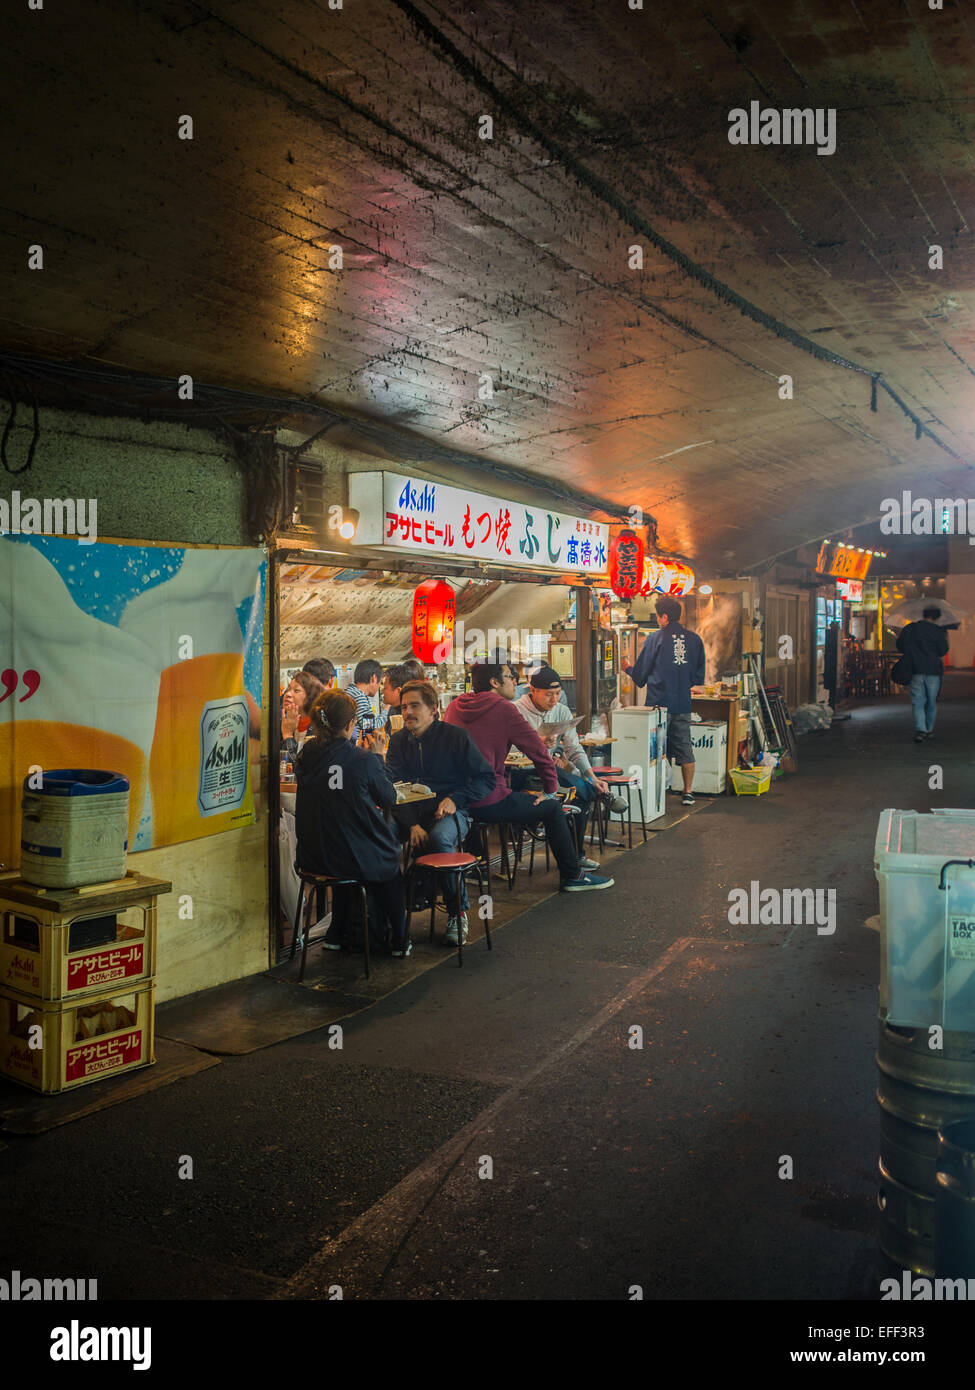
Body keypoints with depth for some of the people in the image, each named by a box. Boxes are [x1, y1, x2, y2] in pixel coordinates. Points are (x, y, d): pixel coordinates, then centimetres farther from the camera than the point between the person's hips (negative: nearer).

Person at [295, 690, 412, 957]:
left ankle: (336, 934, 40)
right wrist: (377, 757, 5)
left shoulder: (305, 758, -5)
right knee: (390, 860, 29)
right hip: (360, 860, -4)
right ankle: (398, 940, 36)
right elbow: (389, 799, -4)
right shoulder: (363, 761, -19)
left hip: (312, 859, 4)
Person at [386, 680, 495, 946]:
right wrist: (412, 824, -15)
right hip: (412, 812, 3)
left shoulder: (456, 737, 0)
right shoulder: (398, 741, 11)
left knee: (439, 837, -38)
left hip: (451, 813, -3)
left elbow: (487, 779, 2)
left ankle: (458, 911, -17)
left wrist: (455, 799, -13)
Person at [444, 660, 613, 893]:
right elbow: (538, 751, -7)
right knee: (552, 808, 12)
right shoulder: (502, 708, -9)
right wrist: (549, 790, 5)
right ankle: (573, 876, 21)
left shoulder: (453, 707, 10)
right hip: (488, 803, -7)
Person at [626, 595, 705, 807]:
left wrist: (628, 669, 19)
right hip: (683, 704, 4)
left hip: (659, 702, -4)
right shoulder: (694, 639, 4)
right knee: (685, 748, 10)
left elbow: (639, 675, -3)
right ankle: (688, 793, 12)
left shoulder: (655, 638, -8)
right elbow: (699, 678, 11)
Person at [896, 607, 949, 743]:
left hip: (916, 671, 2)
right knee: (931, 701, 13)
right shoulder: (938, 631, -5)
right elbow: (943, 651, -4)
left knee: (918, 702, 1)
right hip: (933, 670, -2)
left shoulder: (909, 629, 5)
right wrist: (945, 640, 13)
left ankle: (920, 730, -15)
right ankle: (929, 730, 21)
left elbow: (900, 646, 11)